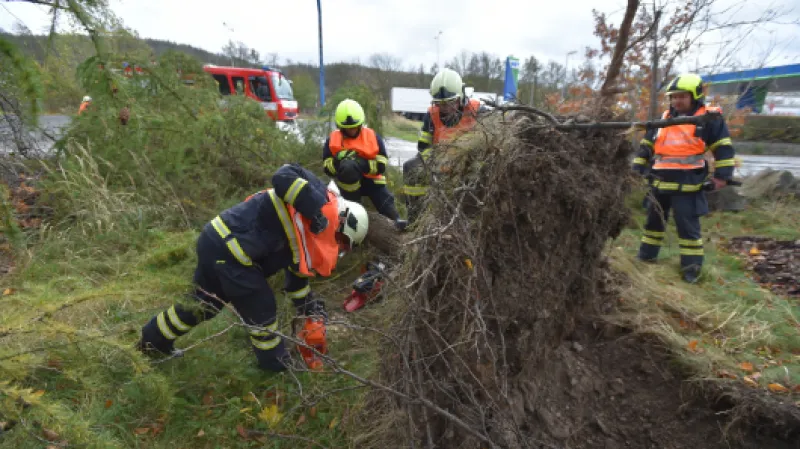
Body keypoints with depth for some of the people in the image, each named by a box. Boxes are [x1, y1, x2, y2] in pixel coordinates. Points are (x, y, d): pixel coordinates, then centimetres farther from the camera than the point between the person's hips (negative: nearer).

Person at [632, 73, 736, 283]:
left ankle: (691, 266, 11)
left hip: (688, 185, -6)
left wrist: (721, 176, -8)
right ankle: (646, 256, 30)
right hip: (660, 183, 6)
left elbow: (724, 148, -3)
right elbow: (646, 145, 18)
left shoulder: (709, 119, -2)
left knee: (688, 226, 0)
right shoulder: (664, 119, 13)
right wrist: (638, 168, 12)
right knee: (654, 219, 16)